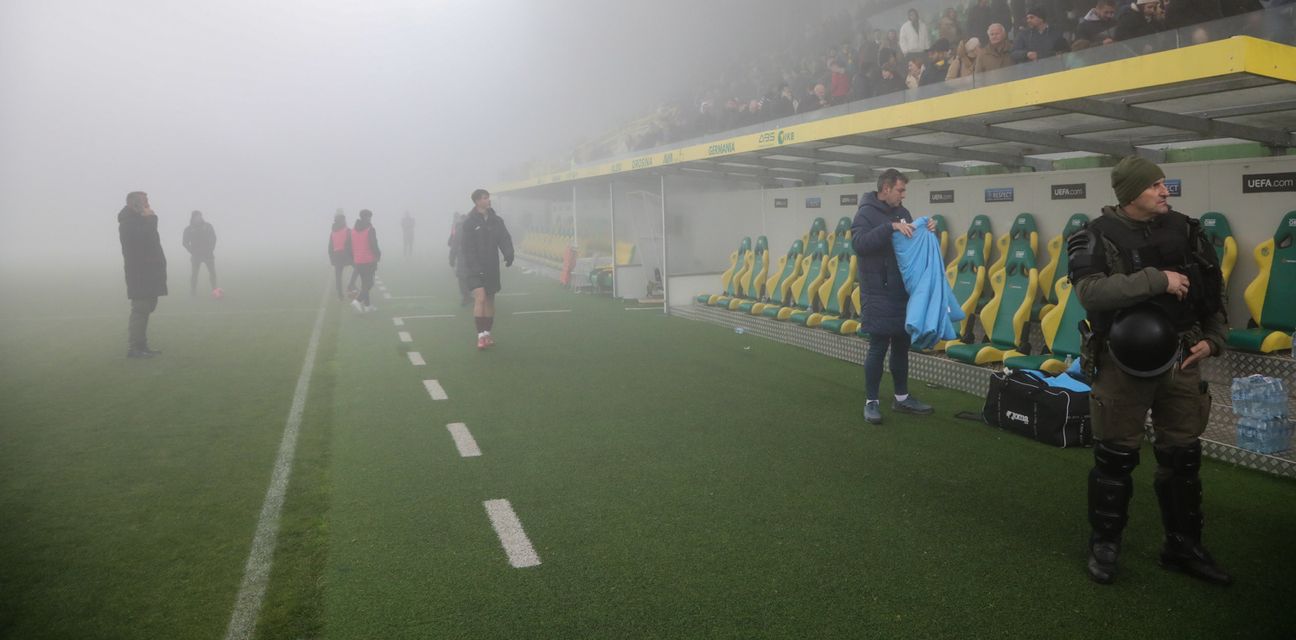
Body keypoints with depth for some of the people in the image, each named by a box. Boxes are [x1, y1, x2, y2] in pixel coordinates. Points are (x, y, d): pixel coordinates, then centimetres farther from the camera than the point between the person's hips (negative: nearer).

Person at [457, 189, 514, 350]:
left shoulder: (496, 221, 5)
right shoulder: (468, 222, -9)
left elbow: (505, 239, 1)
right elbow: (466, 247, -12)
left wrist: (509, 255, -19)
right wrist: (475, 268, -20)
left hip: (491, 267, 5)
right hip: (474, 268, -5)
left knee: (490, 300, 12)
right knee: (480, 298, -18)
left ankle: (487, 334, 24)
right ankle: (481, 335, -14)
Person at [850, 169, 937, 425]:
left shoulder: (902, 212, 11)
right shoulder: (866, 213, -11)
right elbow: (859, 243, -28)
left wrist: (927, 232, 0)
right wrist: (890, 227, -32)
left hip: (902, 292, 7)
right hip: (878, 294, -7)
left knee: (902, 346, 13)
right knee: (878, 347, -3)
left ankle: (902, 398, 24)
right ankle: (871, 401, 7)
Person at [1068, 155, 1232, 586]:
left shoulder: (1185, 230, 5)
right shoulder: (1098, 237, -10)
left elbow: (1213, 290, 14)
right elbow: (1090, 291, -26)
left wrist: (1213, 339, 3)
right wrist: (1157, 280, -27)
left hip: (1179, 360, 5)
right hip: (1124, 362, -4)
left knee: (1182, 457, 13)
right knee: (1115, 458, 5)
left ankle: (1183, 547, 29)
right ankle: (1104, 545, 22)